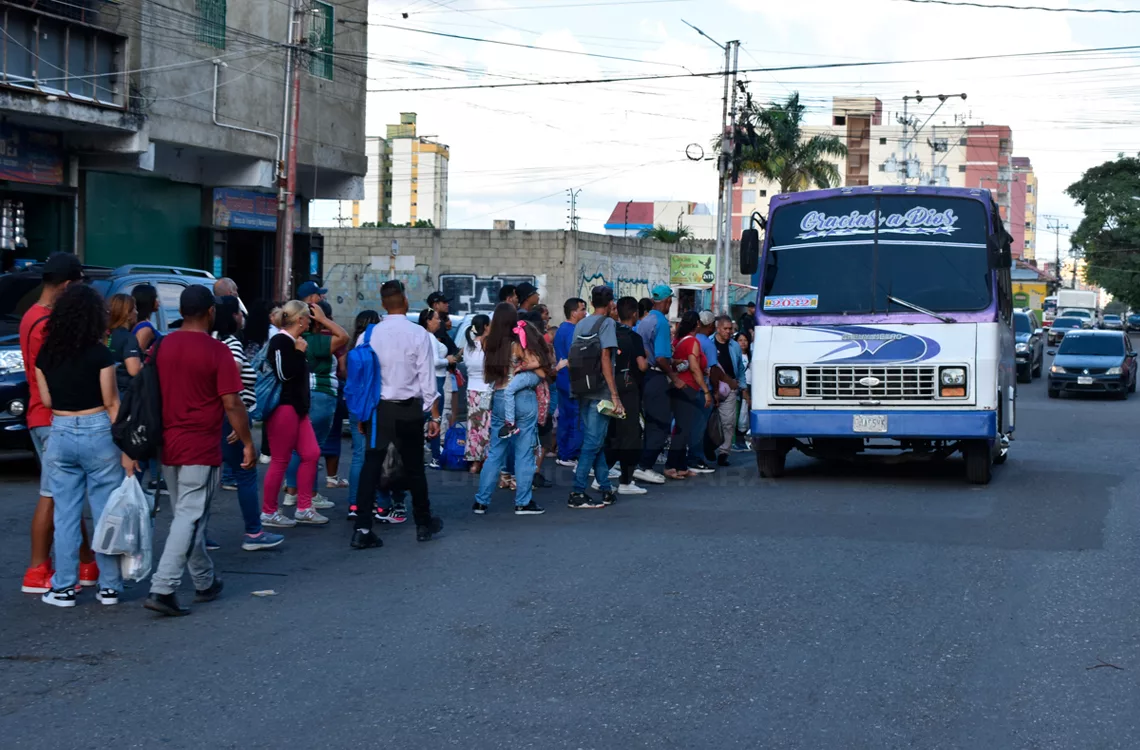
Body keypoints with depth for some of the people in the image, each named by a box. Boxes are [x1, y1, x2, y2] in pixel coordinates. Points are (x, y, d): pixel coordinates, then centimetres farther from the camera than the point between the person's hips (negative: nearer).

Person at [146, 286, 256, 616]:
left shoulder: (163, 347, 5)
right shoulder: (217, 351, -12)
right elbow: (232, 404, -13)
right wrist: (248, 443, -4)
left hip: (168, 446, 6)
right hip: (201, 450, -6)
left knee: (187, 516, 17)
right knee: (190, 518, -4)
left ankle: (205, 582, 29)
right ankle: (162, 589, -12)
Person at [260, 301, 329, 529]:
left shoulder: (292, 342, 15)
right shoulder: (280, 341, -14)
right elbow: (284, 373, -23)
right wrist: (299, 352, -15)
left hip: (297, 407, 10)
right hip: (282, 407, -10)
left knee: (311, 454, 7)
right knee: (280, 460, -4)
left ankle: (304, 509, 14)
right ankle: (268, 512, 6)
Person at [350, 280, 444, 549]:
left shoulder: (369, 335, -1)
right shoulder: (418, 334, -8)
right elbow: (427, 378, -7)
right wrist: (434, 416, 0)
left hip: (376, 408, 2)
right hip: (408, 409, -2)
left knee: (370, 467, 3)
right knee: (414, 467, 11)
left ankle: (362, 530, -4)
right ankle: (424, 524, 25)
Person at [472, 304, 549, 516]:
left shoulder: (491, 344, 1)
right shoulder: (519, 344, -10)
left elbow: (487, 376, 7)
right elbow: (541, 372, -11)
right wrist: (527, 365, 4)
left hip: (498, 399, 4)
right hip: (523, 399, -4)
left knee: (495, 452, 10)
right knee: (524, 452, 4)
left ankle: (481, 501, 11)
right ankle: (523, 502, 7)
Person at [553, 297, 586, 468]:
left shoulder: (561, 330, 16)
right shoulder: (572, 331, -16)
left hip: (562, 381, 10)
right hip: (573, 382, -10)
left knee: (565, 418, 13)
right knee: (577, 421, -6)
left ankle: (563, 455, 17)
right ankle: (571, 456, -5)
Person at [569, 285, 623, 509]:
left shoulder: (580, 324, 13)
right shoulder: (607, 323, -8)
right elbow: (605, 359, -15)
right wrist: (615, 396, -16)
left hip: (583, 391, 7)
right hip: (600, 392, -7)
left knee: (595, 440, 14)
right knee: (593, 442, -5)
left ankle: (606, 489, 20)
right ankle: (577, 493, -7)